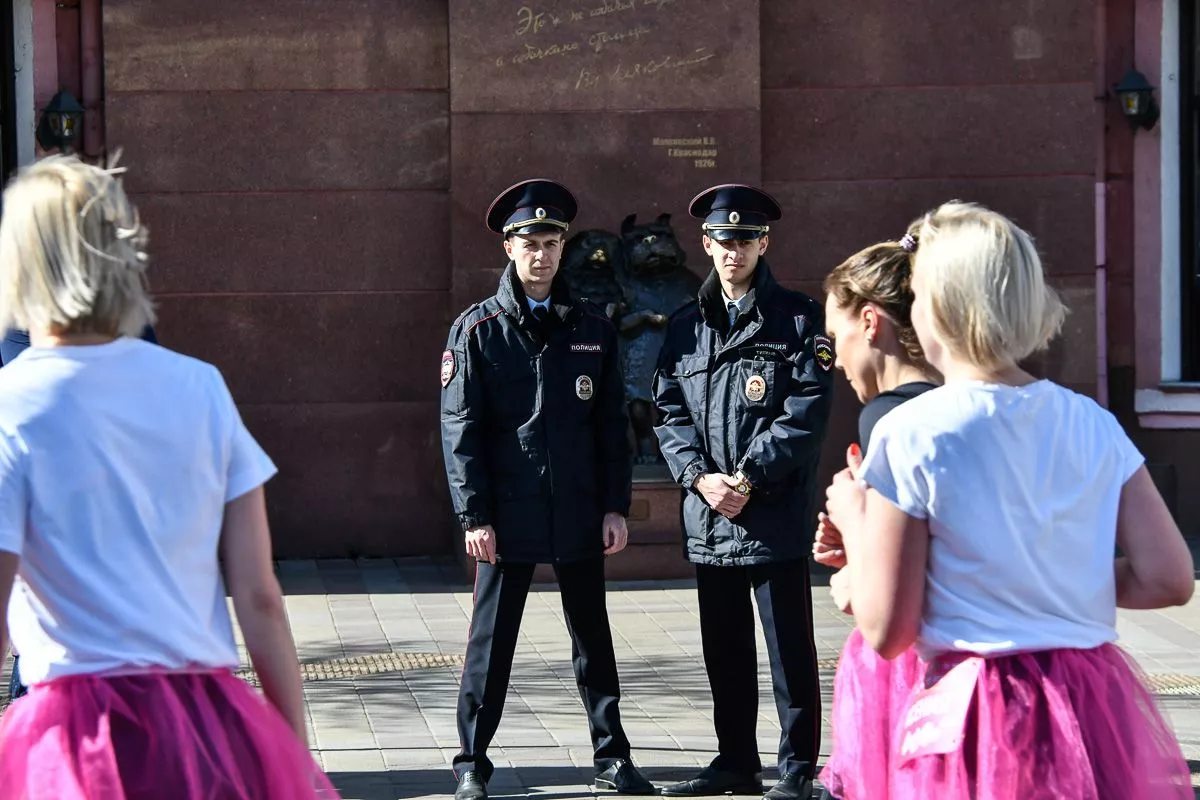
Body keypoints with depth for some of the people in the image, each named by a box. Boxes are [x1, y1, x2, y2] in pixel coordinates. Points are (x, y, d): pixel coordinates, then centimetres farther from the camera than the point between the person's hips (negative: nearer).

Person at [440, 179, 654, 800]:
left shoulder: (591, 328, 8)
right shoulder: (477, 330, -1)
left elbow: (611, 423, 9)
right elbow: (461, 429, -3)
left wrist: (615, 506, 3)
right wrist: (474, 515, -9)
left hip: (579, 513, 3)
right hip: (508, 513, -3)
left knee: (593, 638, 10)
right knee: (492, 639, 3)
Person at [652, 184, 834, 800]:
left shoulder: (798, 319, -1)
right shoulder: (687, 326, 12)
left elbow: (806, 413, -8)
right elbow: (669, 411, 8)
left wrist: (748, 478, -15)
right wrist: (701, 477, -8)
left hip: (776, 513, -5)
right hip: (708, 516, 5)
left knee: (789, 648, -1)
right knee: (724, 650, 12)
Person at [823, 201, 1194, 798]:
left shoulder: (909, 436, -10)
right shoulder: (1093, 424, 2)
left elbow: (887, 632, -9)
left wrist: (853, 523, 8)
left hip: (977, 722, -4)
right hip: (1099, 711, 4)